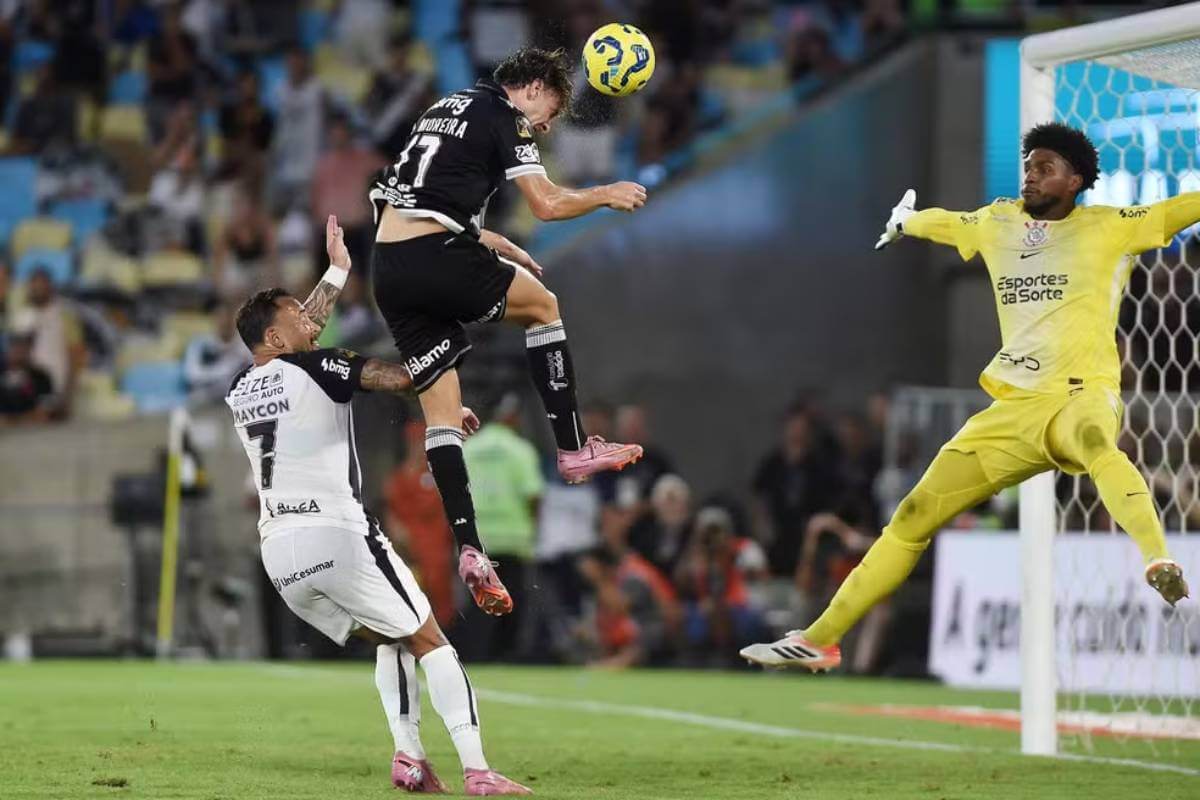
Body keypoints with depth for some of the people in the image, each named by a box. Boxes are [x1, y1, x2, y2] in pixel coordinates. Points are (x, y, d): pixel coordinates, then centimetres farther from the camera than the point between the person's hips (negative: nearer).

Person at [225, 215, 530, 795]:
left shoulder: (239, 392, 17)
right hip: (337, 536, -7)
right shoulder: (313, 369, -3)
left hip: (278, 552, 7)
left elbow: (292, 335, 34)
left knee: (390, 641, 22)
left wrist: (337, 273, 42)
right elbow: (400, 377, -11)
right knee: (429, 641, 2)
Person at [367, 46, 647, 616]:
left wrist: (503, 249, 36)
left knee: (441, 411, 7)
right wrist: (607, 195, 12)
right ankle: (573, 449, 16)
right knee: (542, 305, 18)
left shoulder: (446, 109, 26)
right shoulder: (504, 115, 1)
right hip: (435, 256, -8)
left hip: (388, 266, 8)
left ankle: (468, 549, -2)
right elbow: (547, 204, -5)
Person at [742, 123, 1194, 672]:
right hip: (1012, 407, 6)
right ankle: (819, 639, 10)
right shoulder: (997, 223, 17)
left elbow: (1183, 209, -1)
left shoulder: (1109, 227, 2)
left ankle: (1159, 564, -65)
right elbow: (940, 222, 38)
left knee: (1094, 443, -44)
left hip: (1082, 395, -6)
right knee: (914, 515, 3)